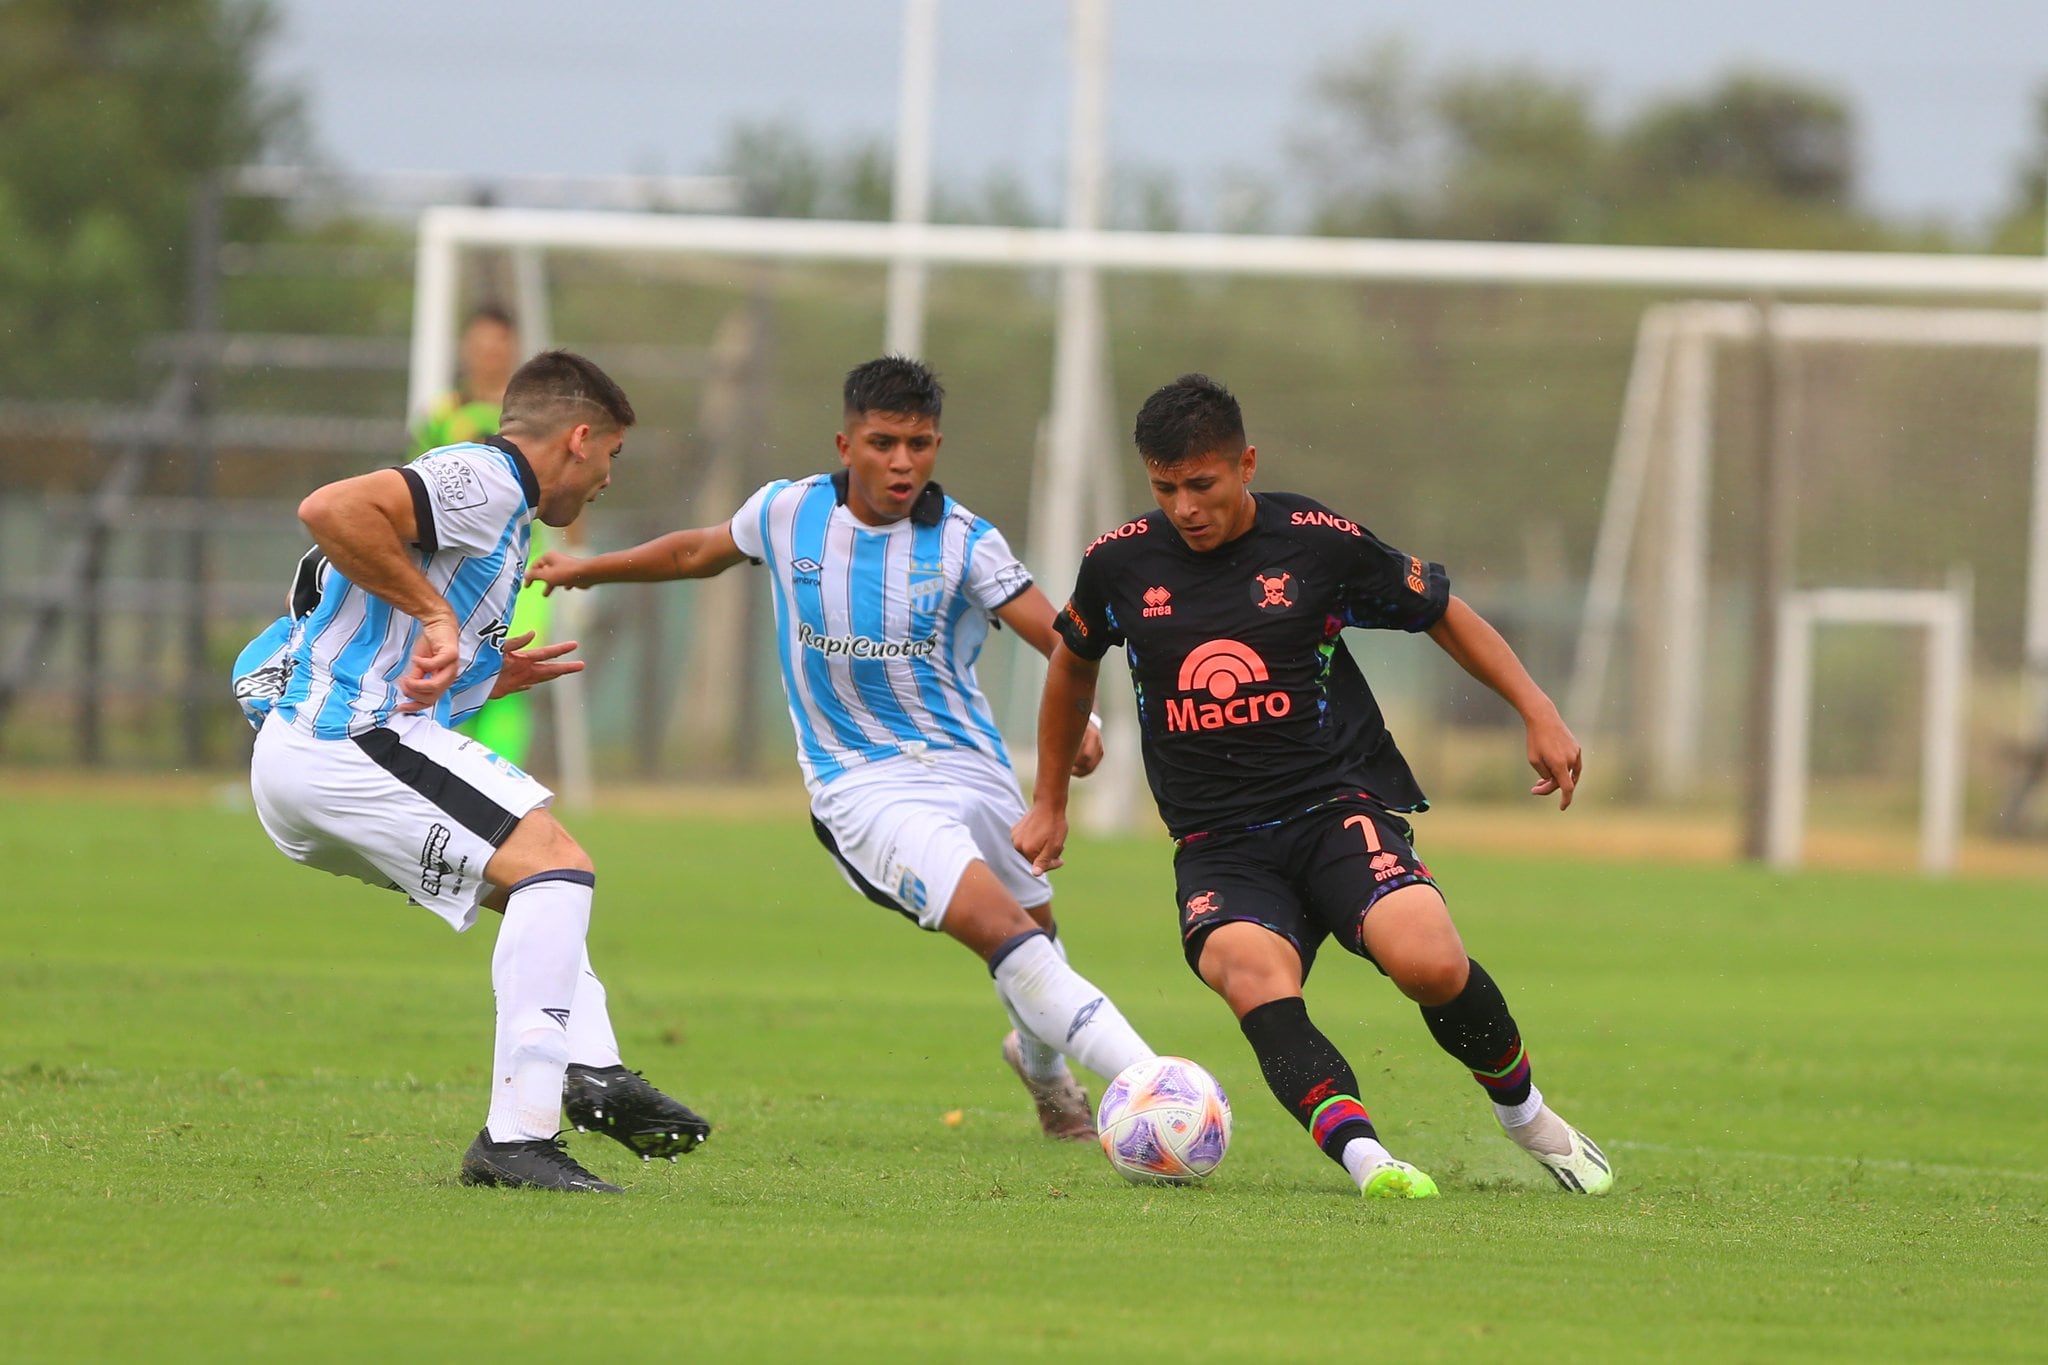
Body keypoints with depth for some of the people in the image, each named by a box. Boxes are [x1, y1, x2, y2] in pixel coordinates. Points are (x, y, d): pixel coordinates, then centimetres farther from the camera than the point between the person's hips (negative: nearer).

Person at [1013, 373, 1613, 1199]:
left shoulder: (1319, 543, -1)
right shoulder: (1120, 564, 5)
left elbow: (1444, 614, 13)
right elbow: (1073, 664, 25)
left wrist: (1538, 714, 6)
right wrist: (1050, 803, 30)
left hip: (1340, 805, -1)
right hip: (1217, 844, 1)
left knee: (1427, 961, -28)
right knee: (1253, 976, -33)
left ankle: (1525, 1113, 1)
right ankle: (1358, 1151, -49)